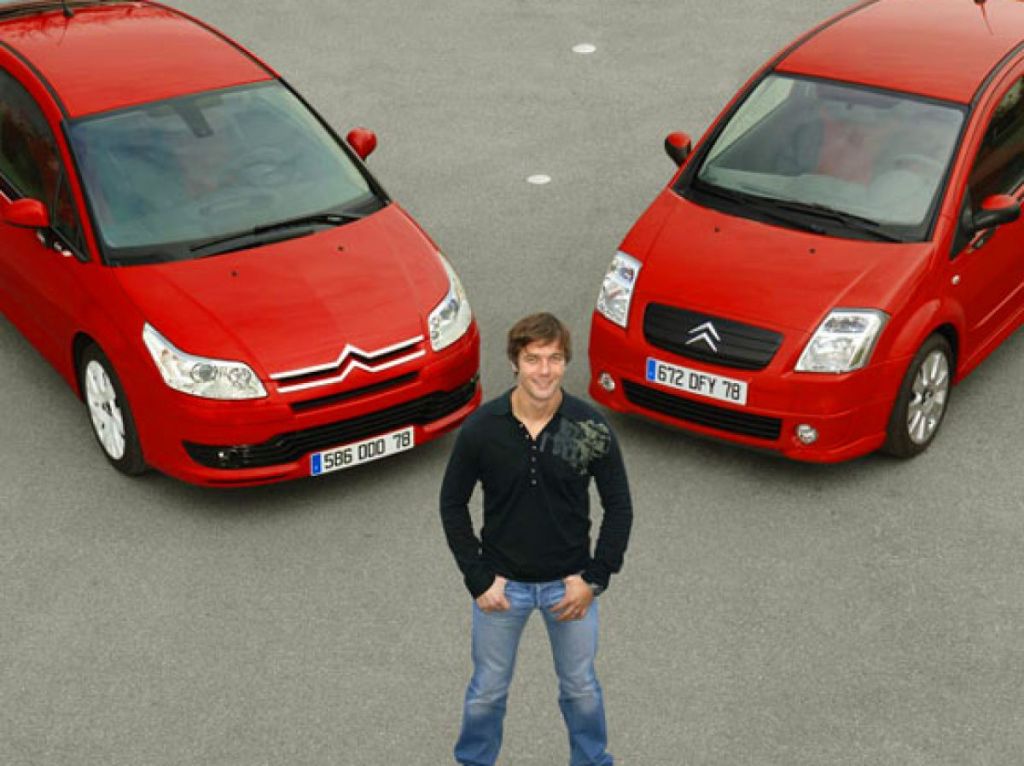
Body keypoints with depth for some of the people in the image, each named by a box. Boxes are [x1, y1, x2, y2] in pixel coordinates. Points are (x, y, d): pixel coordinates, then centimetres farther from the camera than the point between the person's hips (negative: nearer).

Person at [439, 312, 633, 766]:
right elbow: (452, 504, -4)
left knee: (581, 687, 18)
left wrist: (594, 577, -9)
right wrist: (478, 579, -8)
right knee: (488, 690, 16)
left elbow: (619, 506, -4)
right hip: (502, 583, 0)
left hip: (570, 583, 1)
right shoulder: (481, 428, -15)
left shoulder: (591, 427, -14)